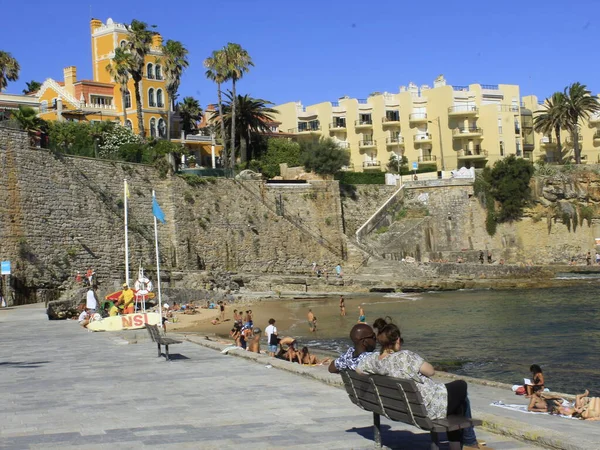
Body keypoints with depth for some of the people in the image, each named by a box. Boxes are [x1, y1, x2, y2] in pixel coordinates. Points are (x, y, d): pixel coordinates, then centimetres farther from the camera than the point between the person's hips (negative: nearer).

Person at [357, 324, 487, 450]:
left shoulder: (372, 360, -10)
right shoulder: (405, 356, -30)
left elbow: (358, 370, 10)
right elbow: (431, 371, -20)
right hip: (429, 408, -8)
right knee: (461, 386, 23)